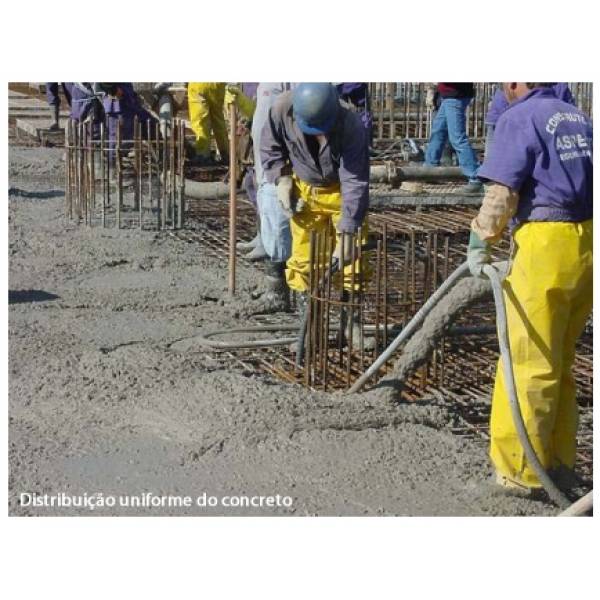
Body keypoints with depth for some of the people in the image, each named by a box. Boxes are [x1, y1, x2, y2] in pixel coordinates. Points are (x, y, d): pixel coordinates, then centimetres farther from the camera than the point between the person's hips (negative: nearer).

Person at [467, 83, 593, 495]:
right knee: (560, 362, 16)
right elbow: (582, 181, 18)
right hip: (587, 244, 8)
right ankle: (558, 463, 23)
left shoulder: (520, 118, -5)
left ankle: (520, 469, 4)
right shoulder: (578, 117, 17)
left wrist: (480, 242, -3)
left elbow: (502, 194, -12)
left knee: (530, 363, -1)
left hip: (547, 244, -8)